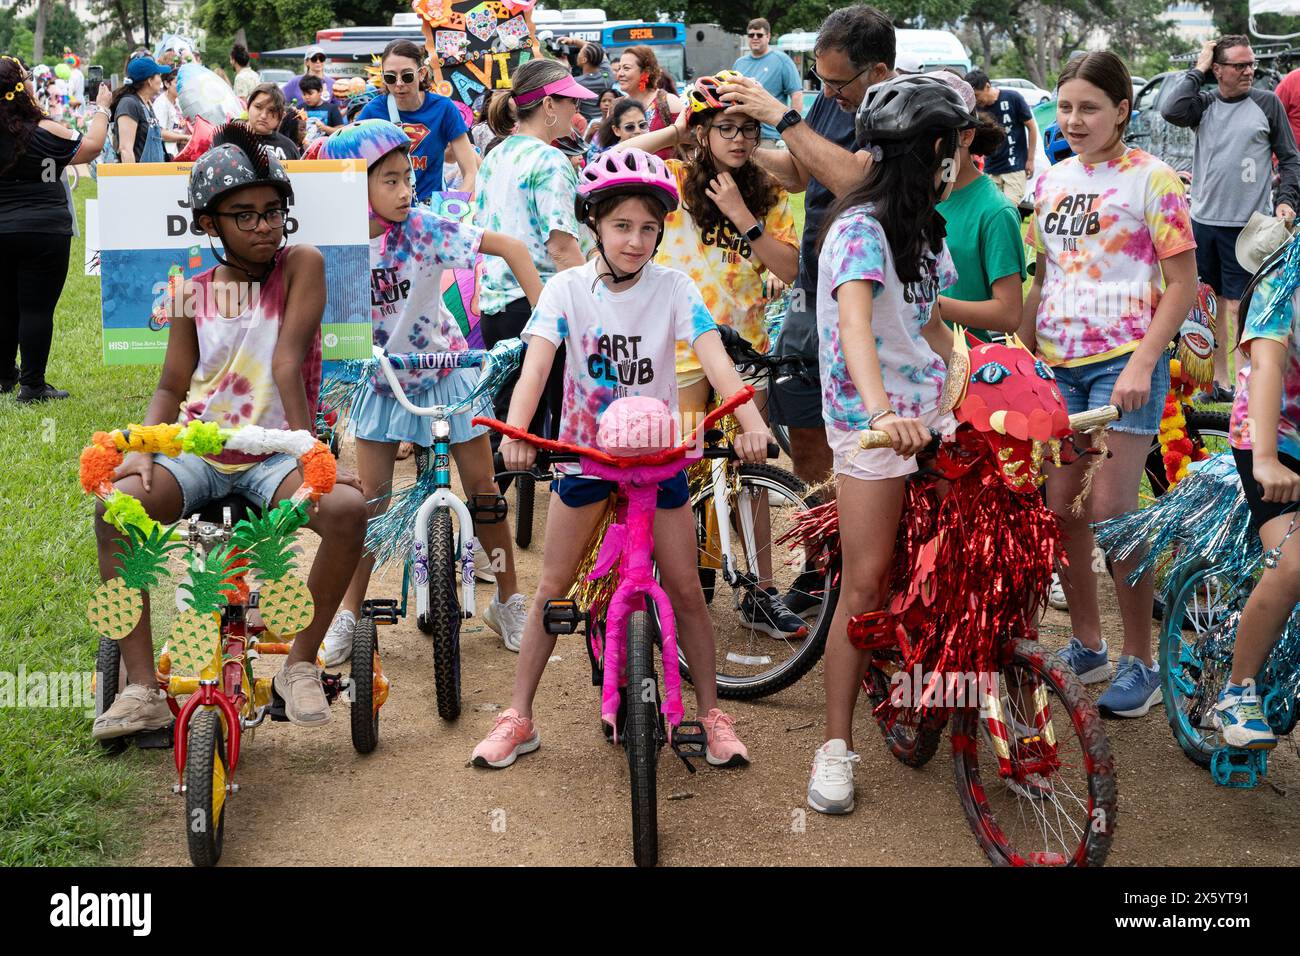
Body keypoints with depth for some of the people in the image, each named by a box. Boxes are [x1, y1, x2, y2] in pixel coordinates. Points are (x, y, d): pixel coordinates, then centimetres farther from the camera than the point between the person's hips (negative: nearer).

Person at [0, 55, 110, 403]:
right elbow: (91, 147, 0)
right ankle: (32, 386, 2)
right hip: (43, 234, -5)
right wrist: (101, 108, 15)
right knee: (37, 309, -1)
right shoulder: (44, 132, -12)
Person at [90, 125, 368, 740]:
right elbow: (171, 387, 8)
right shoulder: (194, 293, 7)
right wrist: (142, 448, -10)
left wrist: (308, 450, -21)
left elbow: (289, 362, -12)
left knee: (347, 507, -33)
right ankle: (142, 688, -18)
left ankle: (300, 665, -10)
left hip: (275, 453, -2)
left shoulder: (300, 265, -3)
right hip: (199, 451, 3)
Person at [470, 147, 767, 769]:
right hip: (585, 452, 0)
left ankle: (711, 714, 15)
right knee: (552, 588, 5)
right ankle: (518, 717, 14)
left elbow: (715, 359, -22)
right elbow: (536, 366, -21)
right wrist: (515, 433, -39)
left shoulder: (673, 288, -9)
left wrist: (751, 422, -40)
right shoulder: (568, 288, -9)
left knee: (686, 589, 1)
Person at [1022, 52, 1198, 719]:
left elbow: (1182, 284, -8)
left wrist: (1143, 363, -18)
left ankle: (1140, 664, 7)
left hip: (1123, 361, -6)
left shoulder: (1151, 179, -6)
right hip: (1057, 364, 6)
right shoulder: (1052, 182, 11)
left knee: (1110, 510, -8)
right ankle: (1086, 648, 22)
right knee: (1060, 507, 7)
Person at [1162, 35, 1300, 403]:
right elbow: (1170, 109, -15)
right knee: (1210, 303, 9)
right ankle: (1218, 380, 19)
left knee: (1239, 306, -3)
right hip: (1202, 220, 3)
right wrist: (1197, 70, -6)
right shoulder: (1205, 103, 6)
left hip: (1246, 225, -3)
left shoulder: (1267, 103, 1)